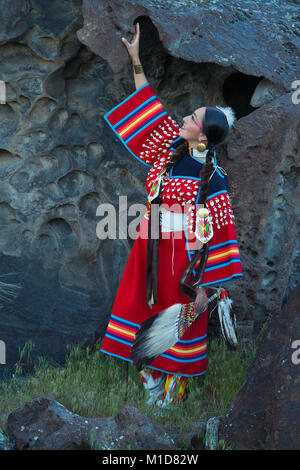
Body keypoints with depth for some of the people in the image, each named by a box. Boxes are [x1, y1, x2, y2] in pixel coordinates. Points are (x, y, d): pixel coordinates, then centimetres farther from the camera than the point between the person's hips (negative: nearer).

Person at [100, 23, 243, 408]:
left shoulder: (213, 179, -17)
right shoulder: (170, 150, -1)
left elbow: (218, 233, -16)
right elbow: (150, 110, 8)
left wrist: (205, 284, -16)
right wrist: (136, 62, 5)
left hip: (182, 259, -6)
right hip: (150, 253, 6)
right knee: (145, 314, 12)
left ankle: (172, 389, 23)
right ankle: (151, 381, 26)